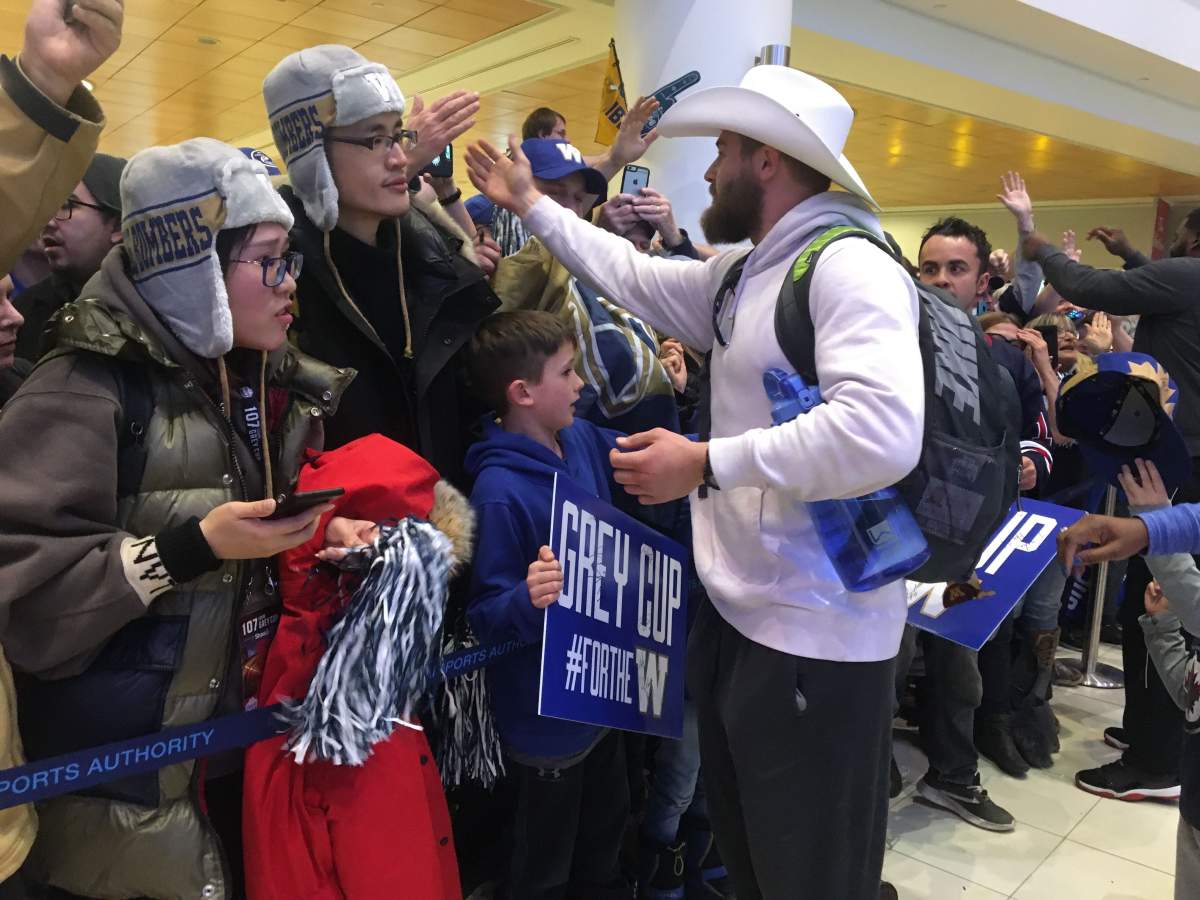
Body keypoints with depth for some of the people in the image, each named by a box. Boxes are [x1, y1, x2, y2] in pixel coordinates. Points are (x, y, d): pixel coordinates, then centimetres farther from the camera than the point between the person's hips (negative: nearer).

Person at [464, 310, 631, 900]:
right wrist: (528, 599, -42)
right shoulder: (501, 491, -26)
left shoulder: (584, 440, -5)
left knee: (605, 839, 29)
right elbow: (486, 614, -23)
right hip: (546, 716, -7)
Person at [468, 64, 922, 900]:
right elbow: (636, 277, 24)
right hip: (736, 611, 10)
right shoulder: (740, 272, 12)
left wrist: (706, 463, -28)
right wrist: (532, 205, 27)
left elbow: (883, 434, -33)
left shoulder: (849, 267, -19)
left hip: (816, 635, -9)